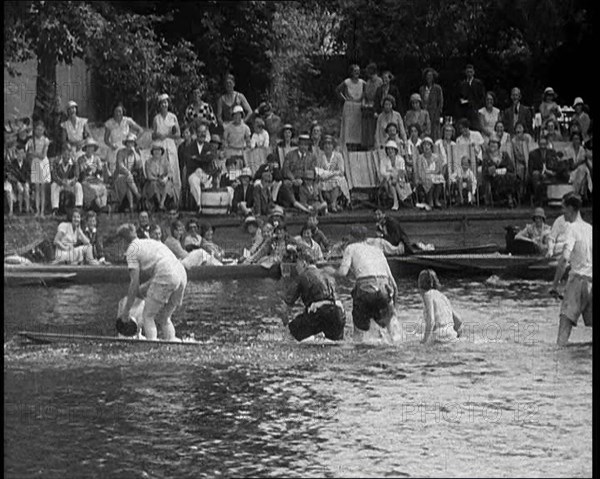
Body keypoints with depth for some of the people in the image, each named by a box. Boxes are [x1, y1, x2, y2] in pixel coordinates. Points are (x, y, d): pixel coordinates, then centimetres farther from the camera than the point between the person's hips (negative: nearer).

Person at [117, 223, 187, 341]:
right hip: (182, 275, 7)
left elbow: (134, 282, 2)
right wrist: (141, 289, 36)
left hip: (166, 278, -7)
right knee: (164, 319, 18)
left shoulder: (132, 250, 7)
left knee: (148, 316, 3)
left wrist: (126, 309, 7)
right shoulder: (150, 242, 31)